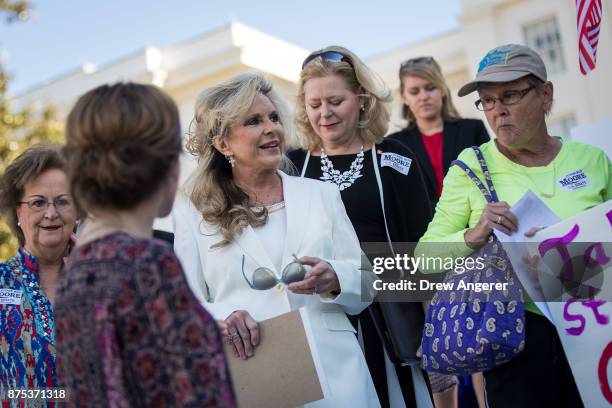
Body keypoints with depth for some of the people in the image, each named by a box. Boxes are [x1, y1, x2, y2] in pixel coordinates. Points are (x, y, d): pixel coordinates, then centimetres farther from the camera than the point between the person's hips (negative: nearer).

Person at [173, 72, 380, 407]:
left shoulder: (322, 194, 7)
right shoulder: (193, 214, 2)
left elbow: (365, 286, 8)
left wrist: (334, 279, -13)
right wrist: (220, 318, -20)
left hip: (334, 372, 2)